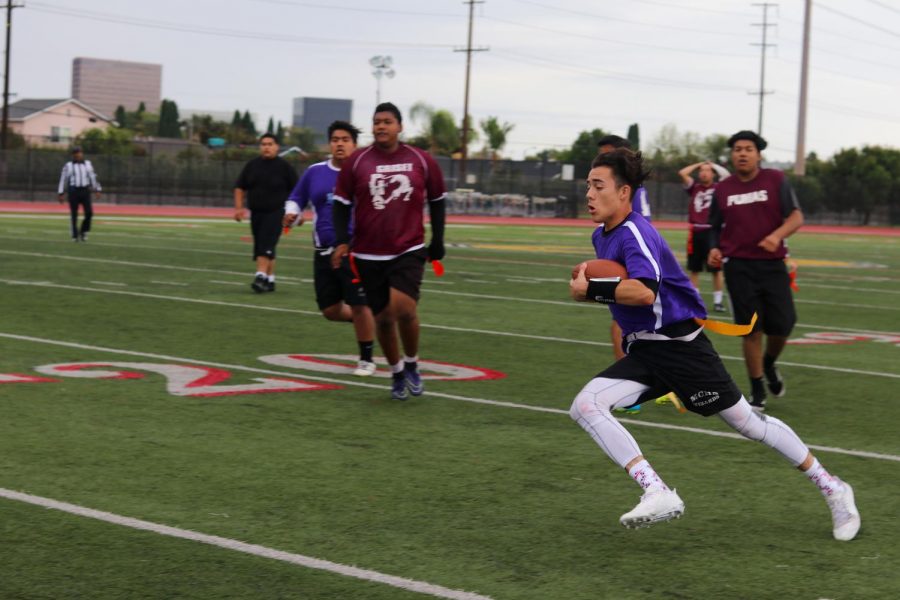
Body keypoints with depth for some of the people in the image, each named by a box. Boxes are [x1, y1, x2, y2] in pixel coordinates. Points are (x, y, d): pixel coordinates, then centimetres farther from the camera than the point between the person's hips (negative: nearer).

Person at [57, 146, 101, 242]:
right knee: (74, 215, -1)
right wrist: (61, 194, -1)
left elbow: (92, 178, 15)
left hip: (85, 191, 2)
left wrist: (97, 190, 9)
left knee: (89, 213, -10)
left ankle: (83, 231, 11)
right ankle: (75, 236, 8)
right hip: (73, 191, -2)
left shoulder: (88, 164, 14)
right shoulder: (68, 166, 4)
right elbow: (63, 180, 4)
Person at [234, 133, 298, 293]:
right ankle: (270, 280, 20)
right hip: (256, 213, 5)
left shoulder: (284, 166, -3)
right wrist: (239, 207, 4)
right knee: (262, 247, 10)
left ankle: (261, 277, -26)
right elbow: (240, 187, 14)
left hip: (276, 212, -5)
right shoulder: (252, 165, 8)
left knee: (266, 245, -18)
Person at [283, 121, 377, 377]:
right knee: (330, 310, 6)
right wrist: (292, 214, -2)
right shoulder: (315, 172, 8)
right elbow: (295, 199, 18)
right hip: (324, 251, 4)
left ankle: (366, 359, 11)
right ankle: (365, 322, 35)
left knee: (360, 306, -6)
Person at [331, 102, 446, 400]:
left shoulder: (421, 161, 1)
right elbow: (341, 203, 3)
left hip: (409, 251, -1)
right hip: (369, 255, 1)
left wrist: (437, 241, 10)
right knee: (383, 317, 6)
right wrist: (342, 240, -8)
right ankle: (397, 374, 28)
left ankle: (411, 365, 6)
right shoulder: (356, 161, -1)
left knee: (404, 308, -20)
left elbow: (436, 201, 12)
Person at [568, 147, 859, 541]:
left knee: (746, 422, 2)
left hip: (680, 344, -9)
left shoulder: (635, 233, -19)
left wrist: (590, 290, -25)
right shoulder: (601, 236, 10)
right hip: (642, 351, 9)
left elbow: (644, 291, -36)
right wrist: (589, 276, 9)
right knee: (584, 407, -14)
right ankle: (658, 494, -20)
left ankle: (831, 488, 20)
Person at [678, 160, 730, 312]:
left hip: (712, 231, -3)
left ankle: (718, 300, 8)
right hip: (696, 232, 3)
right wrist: (698, 164, 11)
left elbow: (726, 175, -11)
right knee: (694, 268, 8)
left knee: (716, 268, 1)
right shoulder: (694, 187, 11)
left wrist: (713, 165, 5)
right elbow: (682, 173, 2)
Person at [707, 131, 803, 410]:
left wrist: (777, 235, -23)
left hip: (772, 264, 0)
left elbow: (796, 216, -5)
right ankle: (757, 391, 13)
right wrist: (714, 249, -2)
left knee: (782, 324, -5)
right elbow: (715, 228, 18)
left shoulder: (776, 180, 1)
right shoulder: (722, 190, 8)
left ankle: (769, 364, 29)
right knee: (751, 329, -2)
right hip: (738, 266, 1)